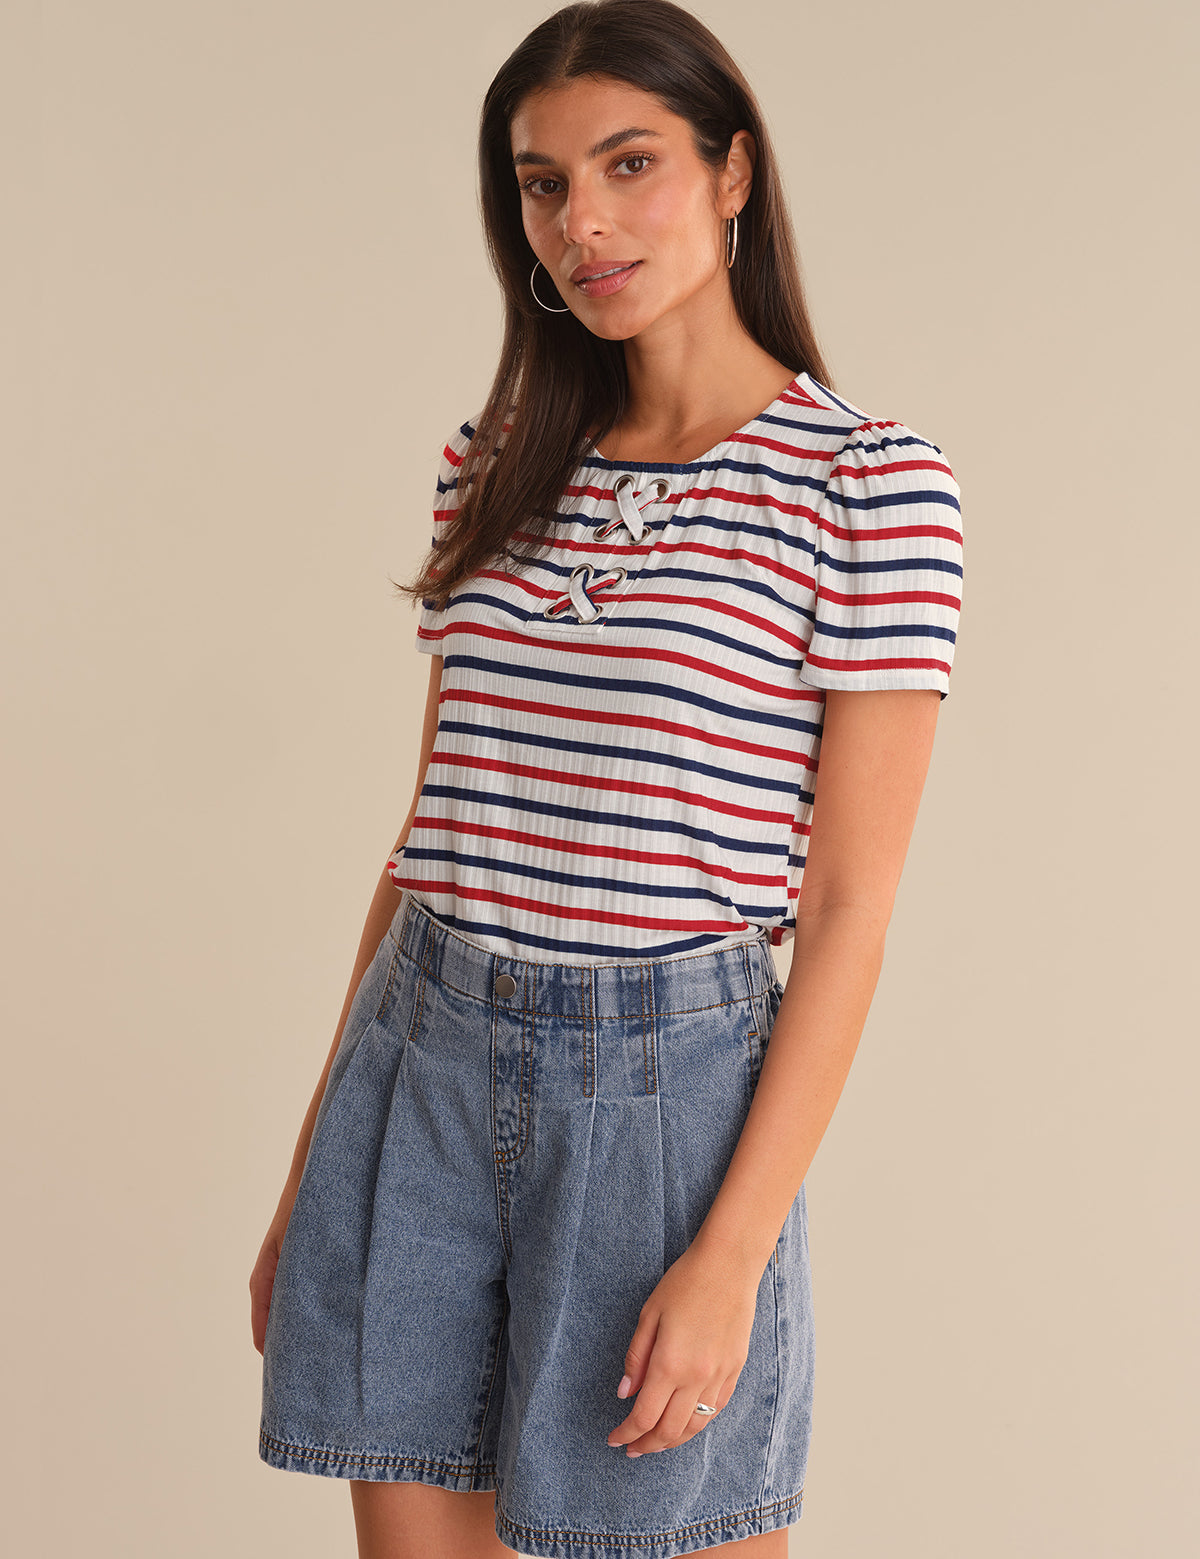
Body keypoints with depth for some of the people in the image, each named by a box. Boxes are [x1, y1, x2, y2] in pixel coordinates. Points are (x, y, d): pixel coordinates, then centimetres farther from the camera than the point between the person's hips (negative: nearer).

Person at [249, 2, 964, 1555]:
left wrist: (733, 1254, -14)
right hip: (424, 1059, 5)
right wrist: (313, 1169, 13)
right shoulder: (494, 467, 10)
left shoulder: (870, 483, -6)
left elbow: (851, 902, -8)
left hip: (667, 1075, -5)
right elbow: (429, 825, 13)